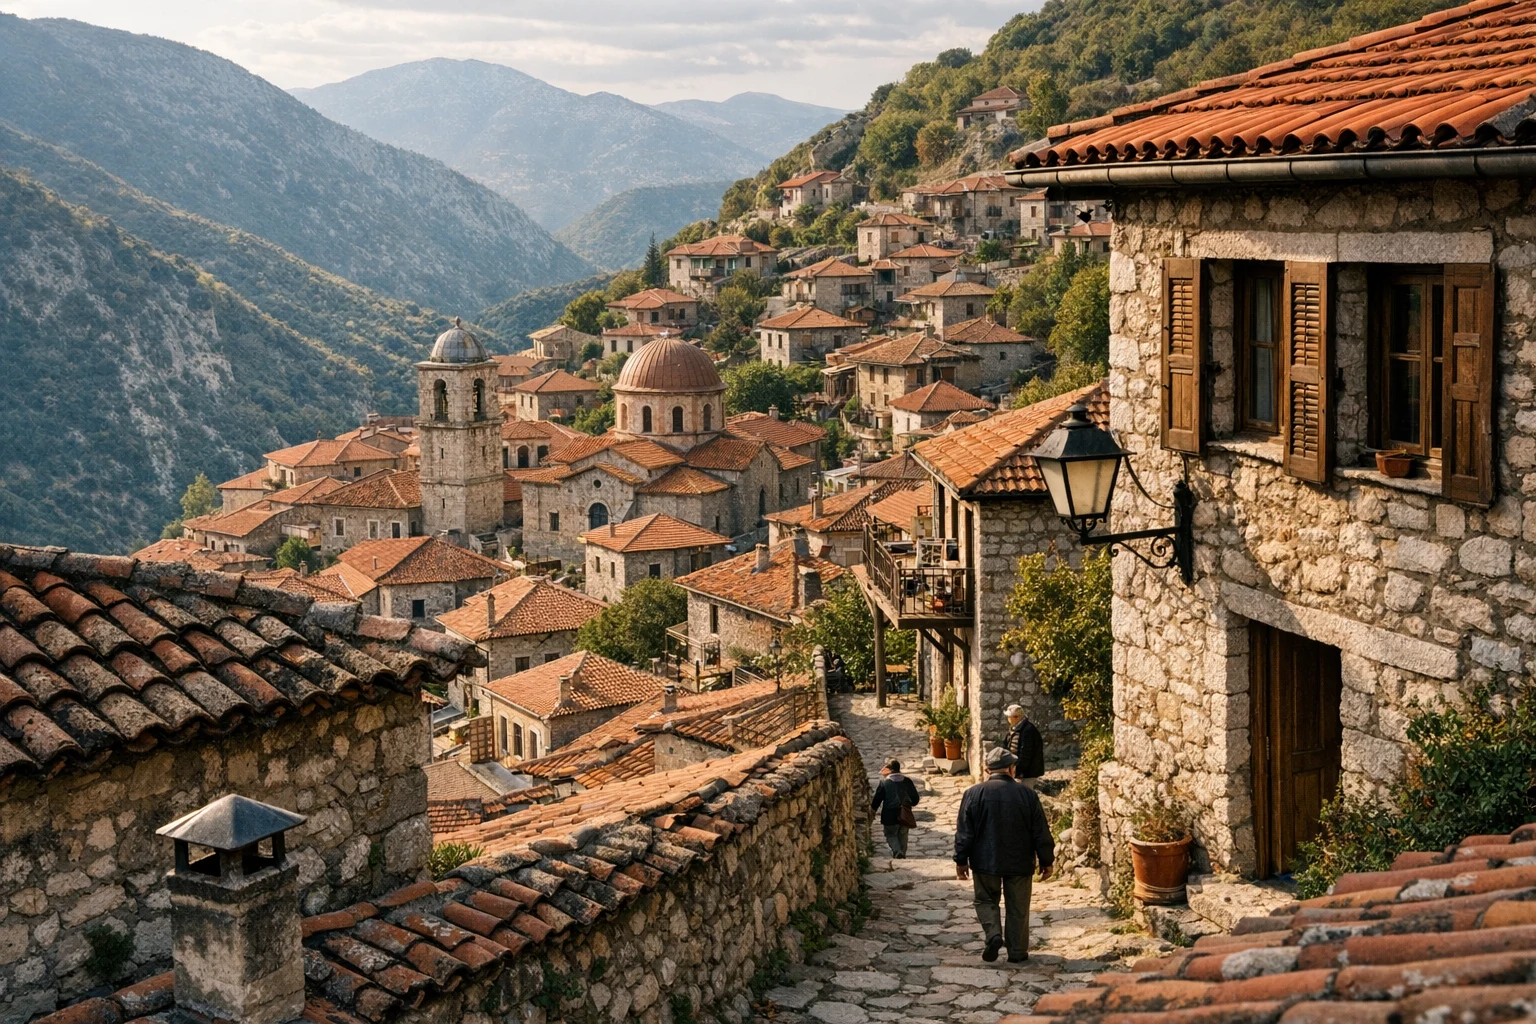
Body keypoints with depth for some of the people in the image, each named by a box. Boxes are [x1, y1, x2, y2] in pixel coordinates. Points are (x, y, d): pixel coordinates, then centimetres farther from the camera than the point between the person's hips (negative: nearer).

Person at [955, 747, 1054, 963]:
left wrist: (961, 860, 5)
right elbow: (1041, 832, 0)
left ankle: (994, 934, -7)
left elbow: (964, 831, -4)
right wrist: (1046, 861, 9)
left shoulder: (974, 794, -7)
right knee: (1018, 907, 11)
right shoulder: (1027, 794, -5)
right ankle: (1017, 952, 14)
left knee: (986, 900, 16)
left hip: (985, 861, 0)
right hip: (1019, 863, 1)